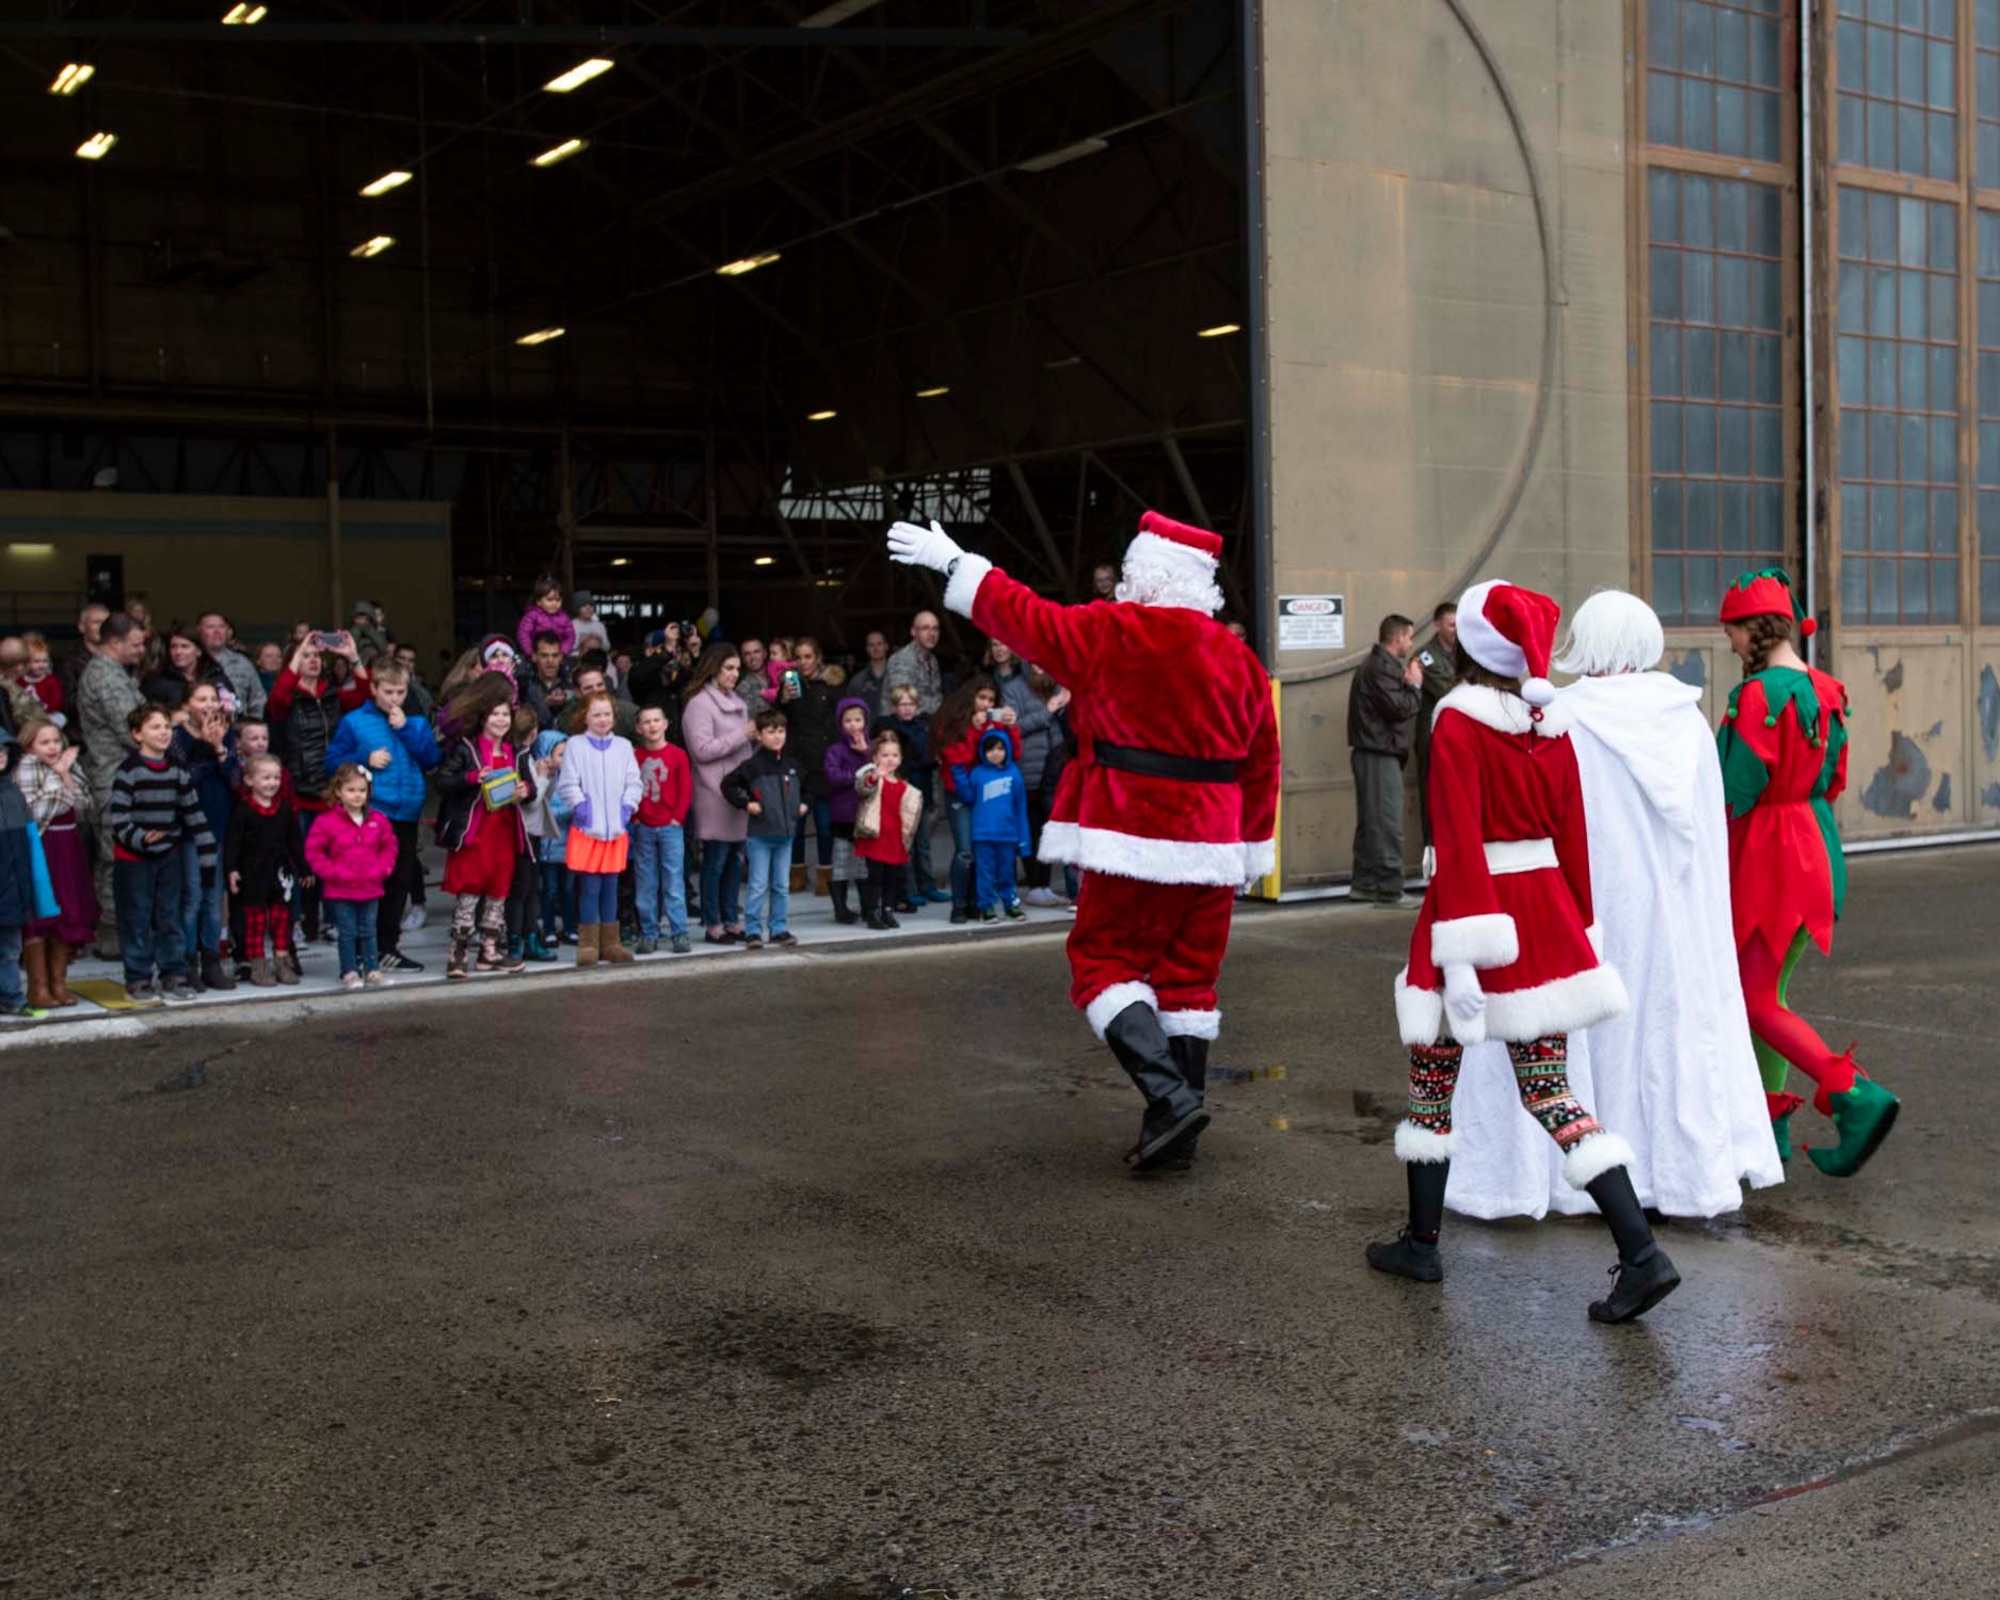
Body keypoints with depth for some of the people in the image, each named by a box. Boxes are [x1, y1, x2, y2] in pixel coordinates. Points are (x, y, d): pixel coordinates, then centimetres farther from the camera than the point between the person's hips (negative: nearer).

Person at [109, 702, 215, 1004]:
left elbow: (194, 815, 7)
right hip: (133, 858, -4)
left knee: (170, 918, 9)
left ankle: (173, 976, 15)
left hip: (168, 856, 5)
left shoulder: (177, 771, 5)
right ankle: (137, 980, 9)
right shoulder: (129, 771, -10)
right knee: (137, 920, 2)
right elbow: (117, 815, -17)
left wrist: (207, 856, 3)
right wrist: (139, 838, -35)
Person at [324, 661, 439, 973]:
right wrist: (365, 759, -13)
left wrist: (406, 729, -8)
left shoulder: (416, 724, 11)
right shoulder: (354, 721, 1)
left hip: (406, 812, 4)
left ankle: (387, 948, 21)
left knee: (401, 881, 9)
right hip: (370, 813, -4)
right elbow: (333, 759, 0)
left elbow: (431, 759, -2)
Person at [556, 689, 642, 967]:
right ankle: (588, 945, 3)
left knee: (611, 887, 10)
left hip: (616, 828, 3)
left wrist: (628, 806, -4)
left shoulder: (623, 746, 9)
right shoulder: (575, 745, -1)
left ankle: (609, 943, 17)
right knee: (589, 887, -3)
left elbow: (633, 782, 8)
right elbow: (567, 784, -5)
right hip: (587, 828, -3)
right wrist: (580, 804, -13)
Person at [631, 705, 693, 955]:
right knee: (645, 885, 6)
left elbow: (686, 790, -1)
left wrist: (677, 817, -7)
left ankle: (679, 934, 2)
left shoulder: (677, 755, -1)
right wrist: (633, 817, -3)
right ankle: (649, 934, 13)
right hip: (643, 829, 2)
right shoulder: (635, 757, 4)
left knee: (674, 884, -2)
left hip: (670, 828, -2)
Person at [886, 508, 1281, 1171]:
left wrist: (952, 560, 12)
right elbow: (1262, 761, 12)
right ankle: (1176, 1133, 15)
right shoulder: (1237, 656, 8)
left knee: (1105, 961, 3)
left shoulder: (1112, 633, -9)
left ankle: (1169, 1096, -14)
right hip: (1213, 846, 6)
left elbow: (1025, 618, 0)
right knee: (1189, 977, 11)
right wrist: (1253, 844, 23)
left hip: (1135, 842, -6)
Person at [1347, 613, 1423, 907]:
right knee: (1387, 825, -9)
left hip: (1373, 753, 11)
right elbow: (1399, 709, -21)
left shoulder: (1379, 664, 19)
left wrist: (1408, 682, 7)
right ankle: (1389, 890, -8)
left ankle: (1363, 884, 19)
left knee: (1370, 822, 14)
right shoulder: (1381, 668, -16)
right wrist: (1414, 685, -6)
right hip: (1380, 754, -11)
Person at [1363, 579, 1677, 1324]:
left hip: (1480, 905, -6)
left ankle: (1421, 1242, 24)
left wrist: (1462, 951, -20)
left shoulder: (1458, 722, -12)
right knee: (1548, 1088, 7)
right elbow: (1574, 836, 10)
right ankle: (1641, 1254, -4)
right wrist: (1577, 927, 19)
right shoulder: (1551, 723, 7)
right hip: (1543, 910, 6)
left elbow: (1459, 841, -18)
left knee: (1434, 1074, 13)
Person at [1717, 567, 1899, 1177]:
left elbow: (1736, 791, -20)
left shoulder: (1759, 694, -19)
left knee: (1756, 1003, -3)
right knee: (1770, 990, 17)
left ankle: (1855, 1095, -15)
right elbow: (1833, 779, 15)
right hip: (1816, 848, 9)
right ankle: (1771, 1121, 23)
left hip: (1768, 859, -9)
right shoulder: (1825, 691, 8)